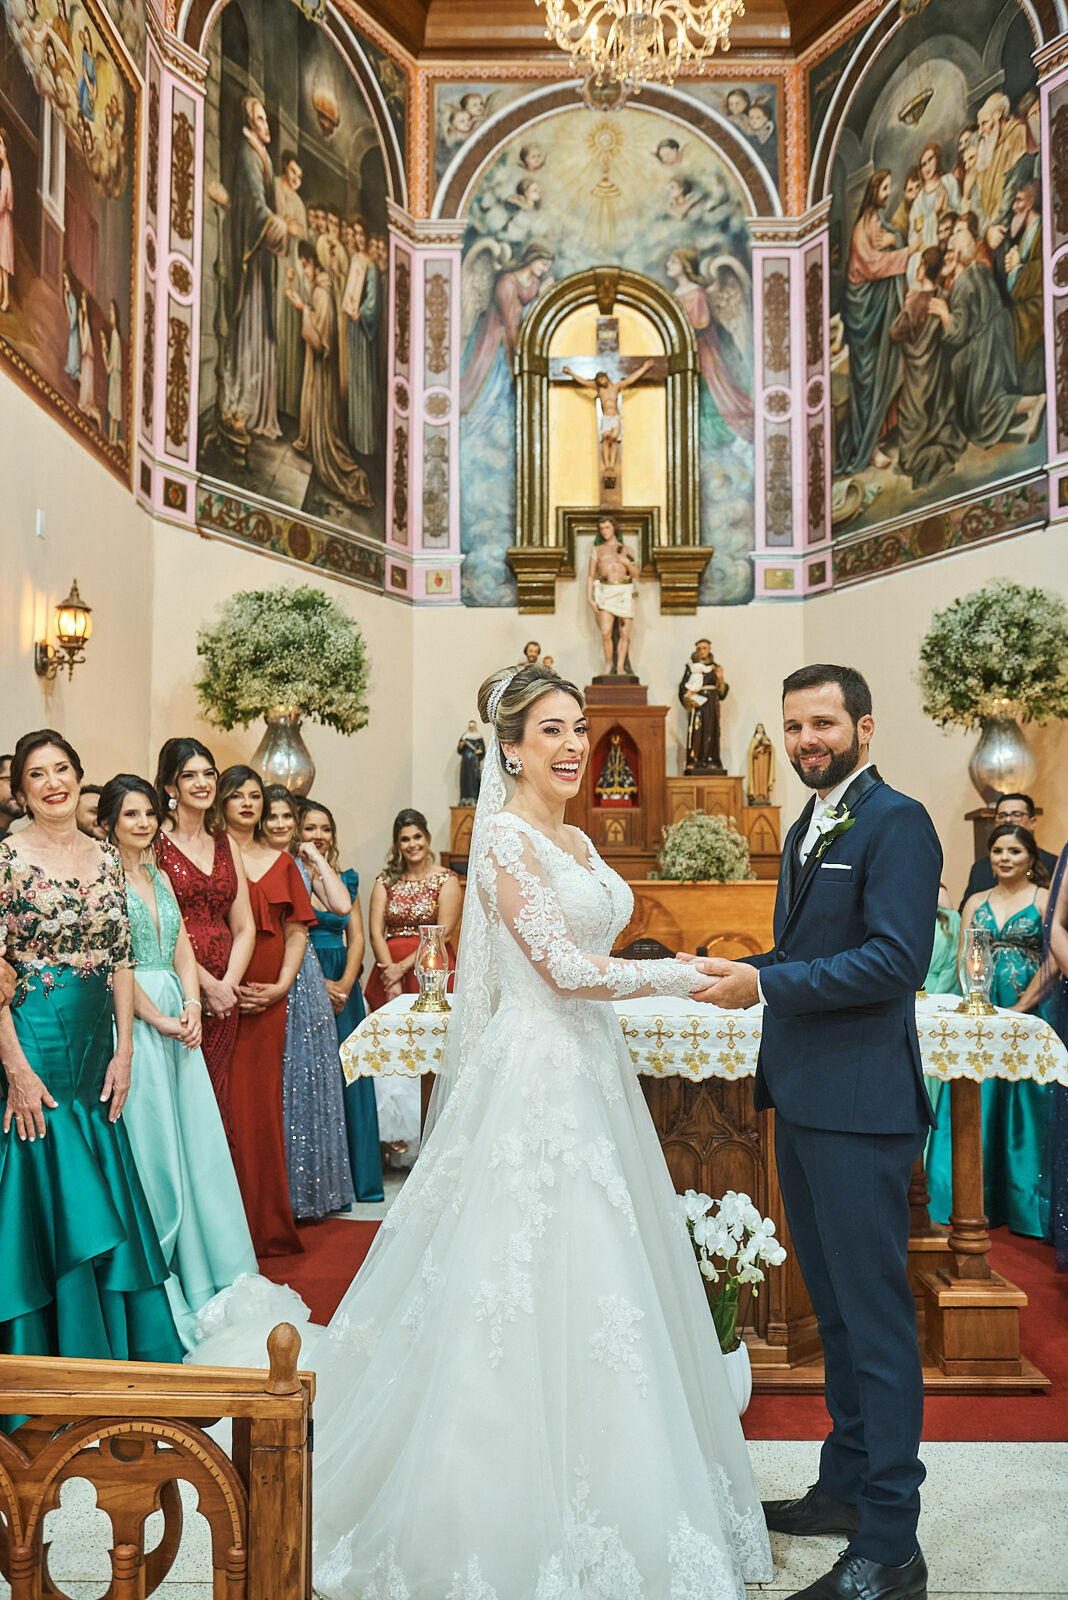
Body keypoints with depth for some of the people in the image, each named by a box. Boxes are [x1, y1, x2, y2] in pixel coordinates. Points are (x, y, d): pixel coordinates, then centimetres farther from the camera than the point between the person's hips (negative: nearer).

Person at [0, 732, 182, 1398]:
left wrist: (123, 1050, 2)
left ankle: (116, 1346, 30)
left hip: (95, 1045, 5)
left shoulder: (106, 857, 7)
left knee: (103, 1196, 13)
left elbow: (122, 961, 8)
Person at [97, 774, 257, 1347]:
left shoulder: (159, 878, 15)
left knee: (194, 1140, 9)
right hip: (131, 1021, -7)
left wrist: (191, 1007, -3)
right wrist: (159, 1019, -14)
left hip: (176, 1021, 7)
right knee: (146, 1143, -1)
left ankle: (201, 1272, 22)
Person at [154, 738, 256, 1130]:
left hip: (223, 996, 5)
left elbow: (244, 927, 12)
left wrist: (229, 984, -4)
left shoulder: (224, 844, 14)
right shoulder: (154, 841, -4)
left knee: (215, 1097, 7)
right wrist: (206, 984, -13)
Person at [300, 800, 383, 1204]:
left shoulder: (346, 880, 12)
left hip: (342, 987, 5)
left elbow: (356, 937, 8)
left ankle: (351, 1175, 17)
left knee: (348, 1076, 7)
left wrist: (345, 984, -6)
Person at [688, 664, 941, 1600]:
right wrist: (743, 972, 5)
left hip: (858, 1107, -9)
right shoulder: (807, 829, 16)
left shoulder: (896, 822, -12)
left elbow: (898, 959, -22)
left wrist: (766, 983, -23)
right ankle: (847, 1485, 34)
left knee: (875, 1314, 0)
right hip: (801, 1100, 9)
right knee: (833, 1304, 19)